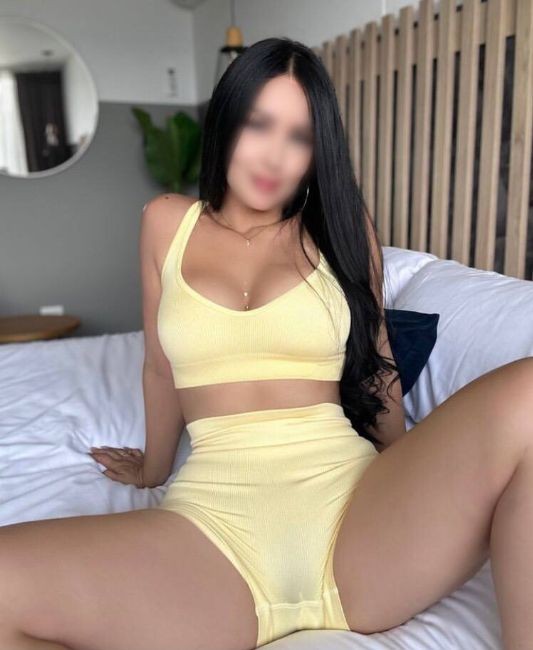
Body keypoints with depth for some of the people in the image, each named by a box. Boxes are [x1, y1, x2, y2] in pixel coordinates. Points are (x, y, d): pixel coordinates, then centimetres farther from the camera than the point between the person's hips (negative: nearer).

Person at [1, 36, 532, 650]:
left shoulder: (342, 223, 9)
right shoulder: (167, 222, 11)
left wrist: (410, 488, 25)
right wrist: (153, 468, 32)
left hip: (352, 502, 1)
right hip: (213, 514, 0)